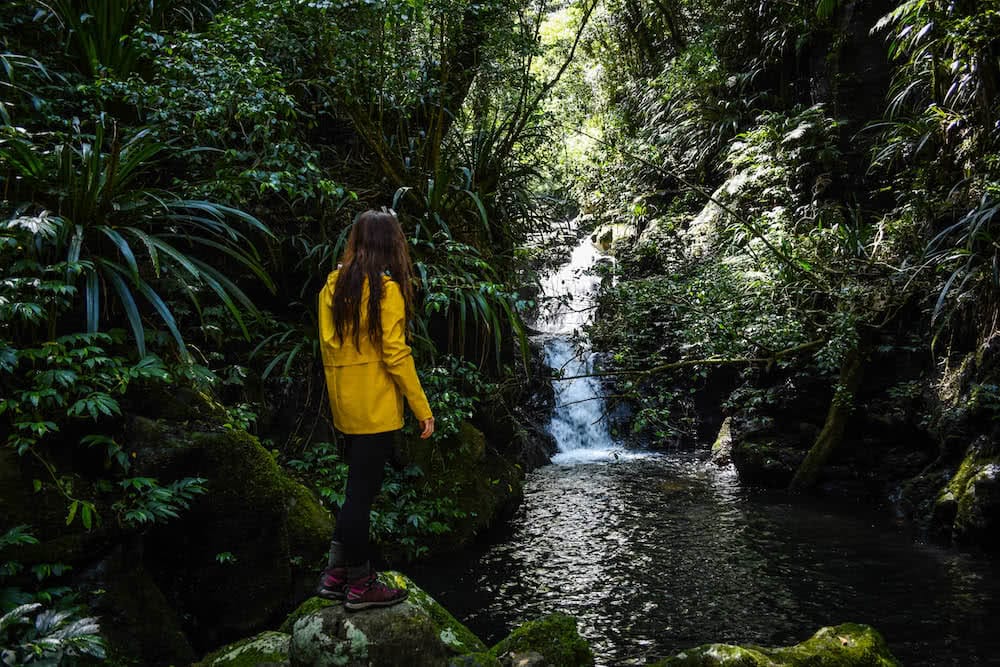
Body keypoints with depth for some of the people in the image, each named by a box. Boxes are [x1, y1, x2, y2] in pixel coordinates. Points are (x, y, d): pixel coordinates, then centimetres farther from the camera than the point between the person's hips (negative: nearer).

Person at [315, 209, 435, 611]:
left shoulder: (334, 285, 7)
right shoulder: (386, 289, -14)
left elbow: (328, 343, 11)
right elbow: (395, 355, -16)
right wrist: (422, 409, -11)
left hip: (345, 405, 7)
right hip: (376, 408, -7)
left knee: (358, 487, 17)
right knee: (363, 491, 1)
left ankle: (335, 575, 23)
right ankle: (359, 586, 13)